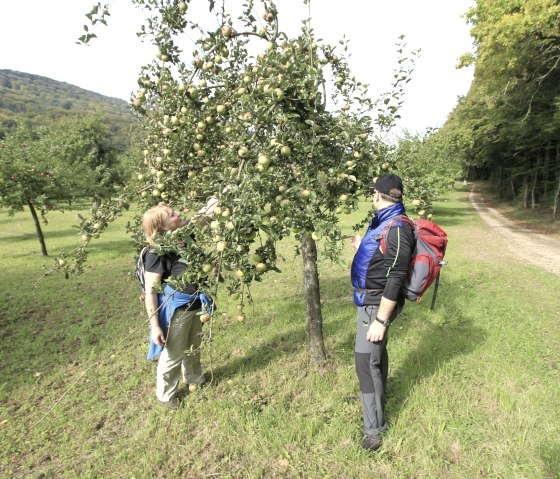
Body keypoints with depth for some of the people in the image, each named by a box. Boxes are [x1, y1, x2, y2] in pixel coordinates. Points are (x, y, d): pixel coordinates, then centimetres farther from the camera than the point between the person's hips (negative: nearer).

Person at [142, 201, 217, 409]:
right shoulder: (157, 254, -26)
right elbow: (150, 292, -23)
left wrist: (211, 209, -10)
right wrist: (155, 327, -22)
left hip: (195, 305, 7)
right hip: (176, 311, -7)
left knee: (194, 347, 27)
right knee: (173, 354, 14)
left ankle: (194, 378, 54)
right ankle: (165, 394, 40)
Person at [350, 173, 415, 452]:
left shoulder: (397, 229, -24)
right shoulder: (382, 222, 6)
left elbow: (395, 279, -26)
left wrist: (381, 320, -24)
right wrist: (361, 247, 27)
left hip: (376, 304, -10)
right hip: (369, 300, 10)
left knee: (366, 361, -4)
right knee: (375, 353, 25)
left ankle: (374, 427, 13)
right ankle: (377, 396, 48)